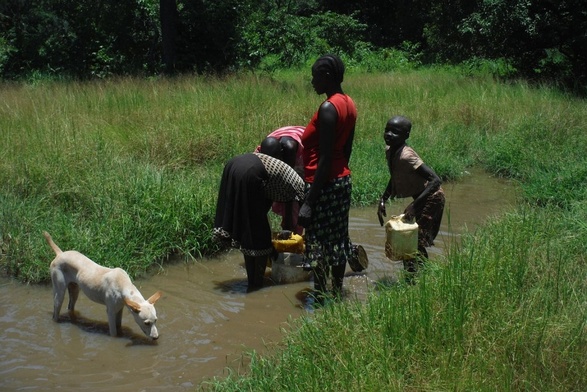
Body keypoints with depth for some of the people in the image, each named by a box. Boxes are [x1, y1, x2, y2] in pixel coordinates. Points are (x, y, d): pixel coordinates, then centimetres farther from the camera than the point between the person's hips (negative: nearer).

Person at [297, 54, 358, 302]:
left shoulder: (328, 109, -20)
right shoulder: (348, 104, 7)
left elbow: (324, 160, -22)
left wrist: (308, 203, -21)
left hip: (324, 185, -9)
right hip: (343, 180, 9)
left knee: (318, 244, 0)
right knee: (337, 239, 18)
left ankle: (320, 300, 9)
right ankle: (337, 293, 30)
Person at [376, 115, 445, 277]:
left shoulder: (406, 156, -29)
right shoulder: (389, 150, -3)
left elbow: (436, 180, -34)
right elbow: (394, 179, 13)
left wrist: (415, 205, -39)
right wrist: (383, 201, 3)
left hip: (431, 198, -10)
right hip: (420, 197, 10)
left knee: (417, 244, -11)